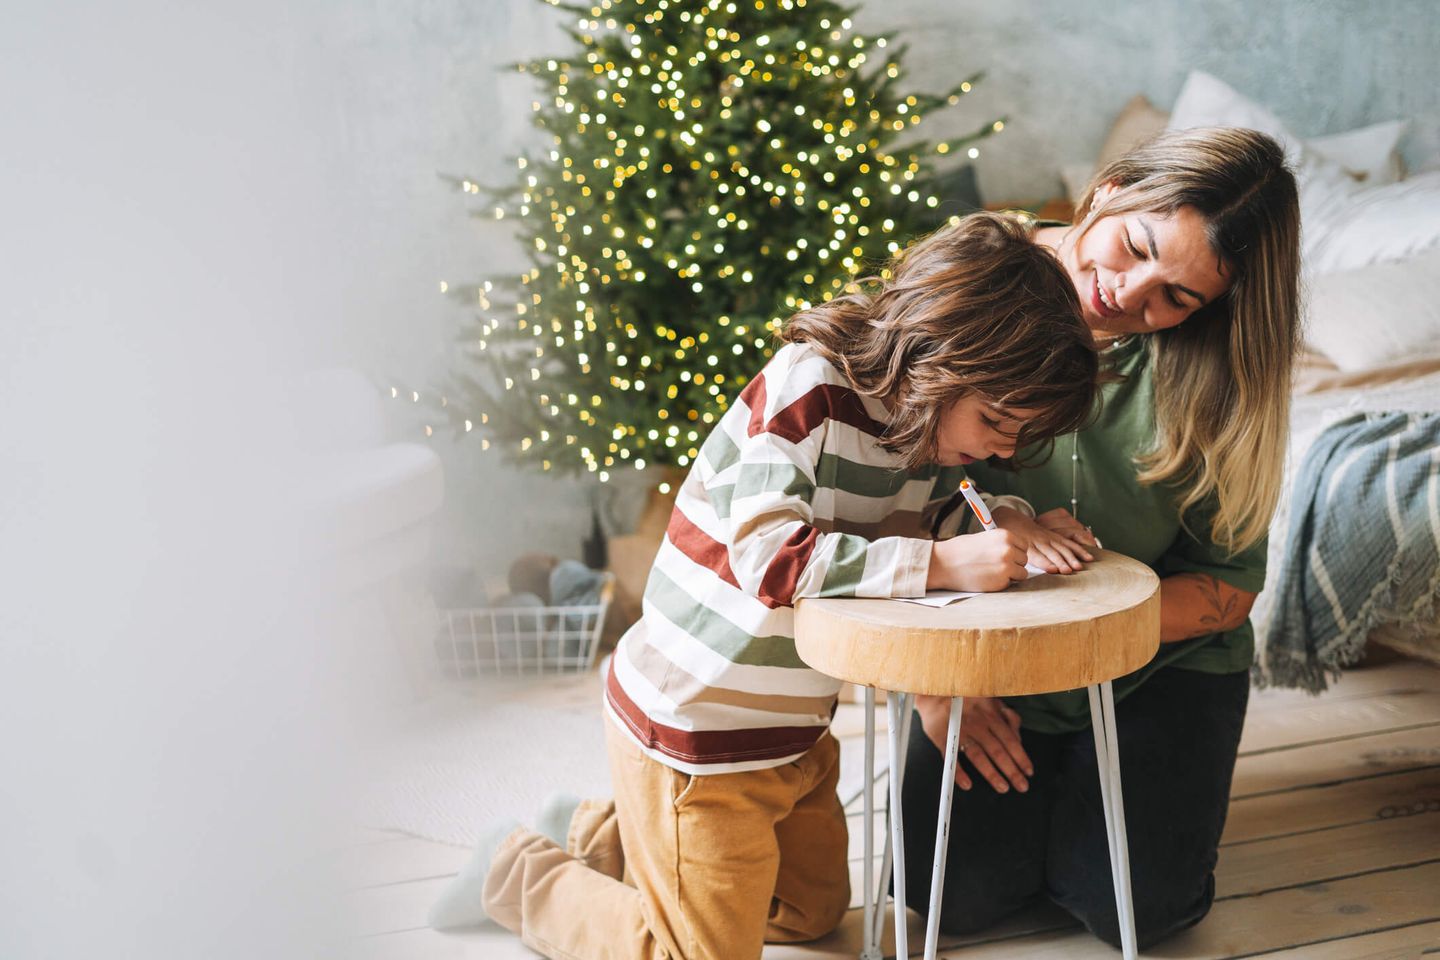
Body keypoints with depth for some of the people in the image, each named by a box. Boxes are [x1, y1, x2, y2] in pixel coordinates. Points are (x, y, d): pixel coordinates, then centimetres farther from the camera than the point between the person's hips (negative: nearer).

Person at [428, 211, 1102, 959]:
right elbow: (771, 558, -35)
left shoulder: (932, 413, -2)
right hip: (691, 722, -9)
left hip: (791, 730, 9)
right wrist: (940, 563, -37)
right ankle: (517, 871, 24)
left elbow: (931, 516, 10)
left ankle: (598, 832, 36)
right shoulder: (805, 389, -27)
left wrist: (1013, 522, -12)